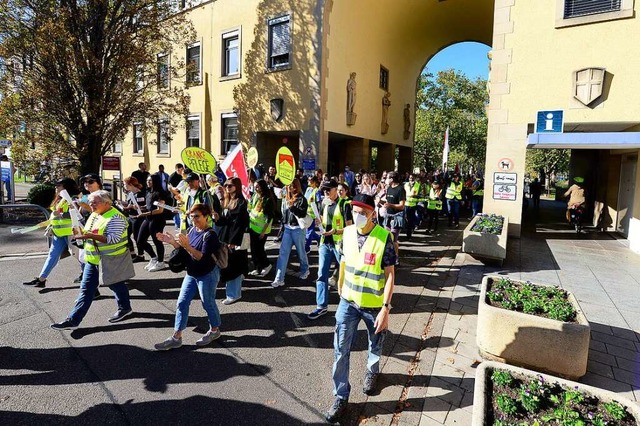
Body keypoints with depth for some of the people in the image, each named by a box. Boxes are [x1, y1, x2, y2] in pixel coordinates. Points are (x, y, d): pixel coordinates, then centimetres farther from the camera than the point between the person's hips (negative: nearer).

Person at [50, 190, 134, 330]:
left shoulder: (115, 218, -19)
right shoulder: (94, 215, 9)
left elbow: (113, 239, -28)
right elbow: (88, 233, 21)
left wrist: (90, 235, -32)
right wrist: (81, 233, 0)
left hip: (111, 260, -8)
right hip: (93, 259, 8)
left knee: (116, 284, 10)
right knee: (86, 290, 7)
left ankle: (125, 308, 33)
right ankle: (73, 320, 11)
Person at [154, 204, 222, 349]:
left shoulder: (210, 235, -21)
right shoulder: (191, 230, 2)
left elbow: (203, 257, -28)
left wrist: (187, 245, -37)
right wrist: (172, 242, -7)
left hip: (207, 275, -8)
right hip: (191, 274, 8)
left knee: (208, 304, 9)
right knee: (181, 303, 8)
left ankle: (214, 330, 32)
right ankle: (176, 338, 19)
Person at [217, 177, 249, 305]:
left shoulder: (241, 202, -12)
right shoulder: (227, 201, 13)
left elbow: (239, 224, -17)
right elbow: (224, 221, 16)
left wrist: (233, 241, -19)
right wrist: (218, 218, -5)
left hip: (236, 241, -8)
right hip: (225, 238, 8)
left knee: (233, 267, -3)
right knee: (226, 266, 14)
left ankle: (234, 294, 8)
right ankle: (234, 291, 29)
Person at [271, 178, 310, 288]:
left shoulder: (301, 199, -9)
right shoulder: (285, 198, 9)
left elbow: (303, 214, -20)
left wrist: (292, 207, -28)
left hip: (298, 228, -5)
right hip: (287, 228, 5)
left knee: (300, 251, 11)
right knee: (283, 253, -2)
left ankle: (305, 270, 37)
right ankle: (279, 279, -1)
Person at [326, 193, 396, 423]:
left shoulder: (384, 237, -19)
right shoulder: (347, 233, -6)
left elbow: (390, 274, -16)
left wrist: (385, 308, -20)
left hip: (374, 304, -3)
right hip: (348, 301, 3)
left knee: (375, 344, 22)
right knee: (341, 349, 4)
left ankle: (372, 371, 53)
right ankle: (341, 396, 22)